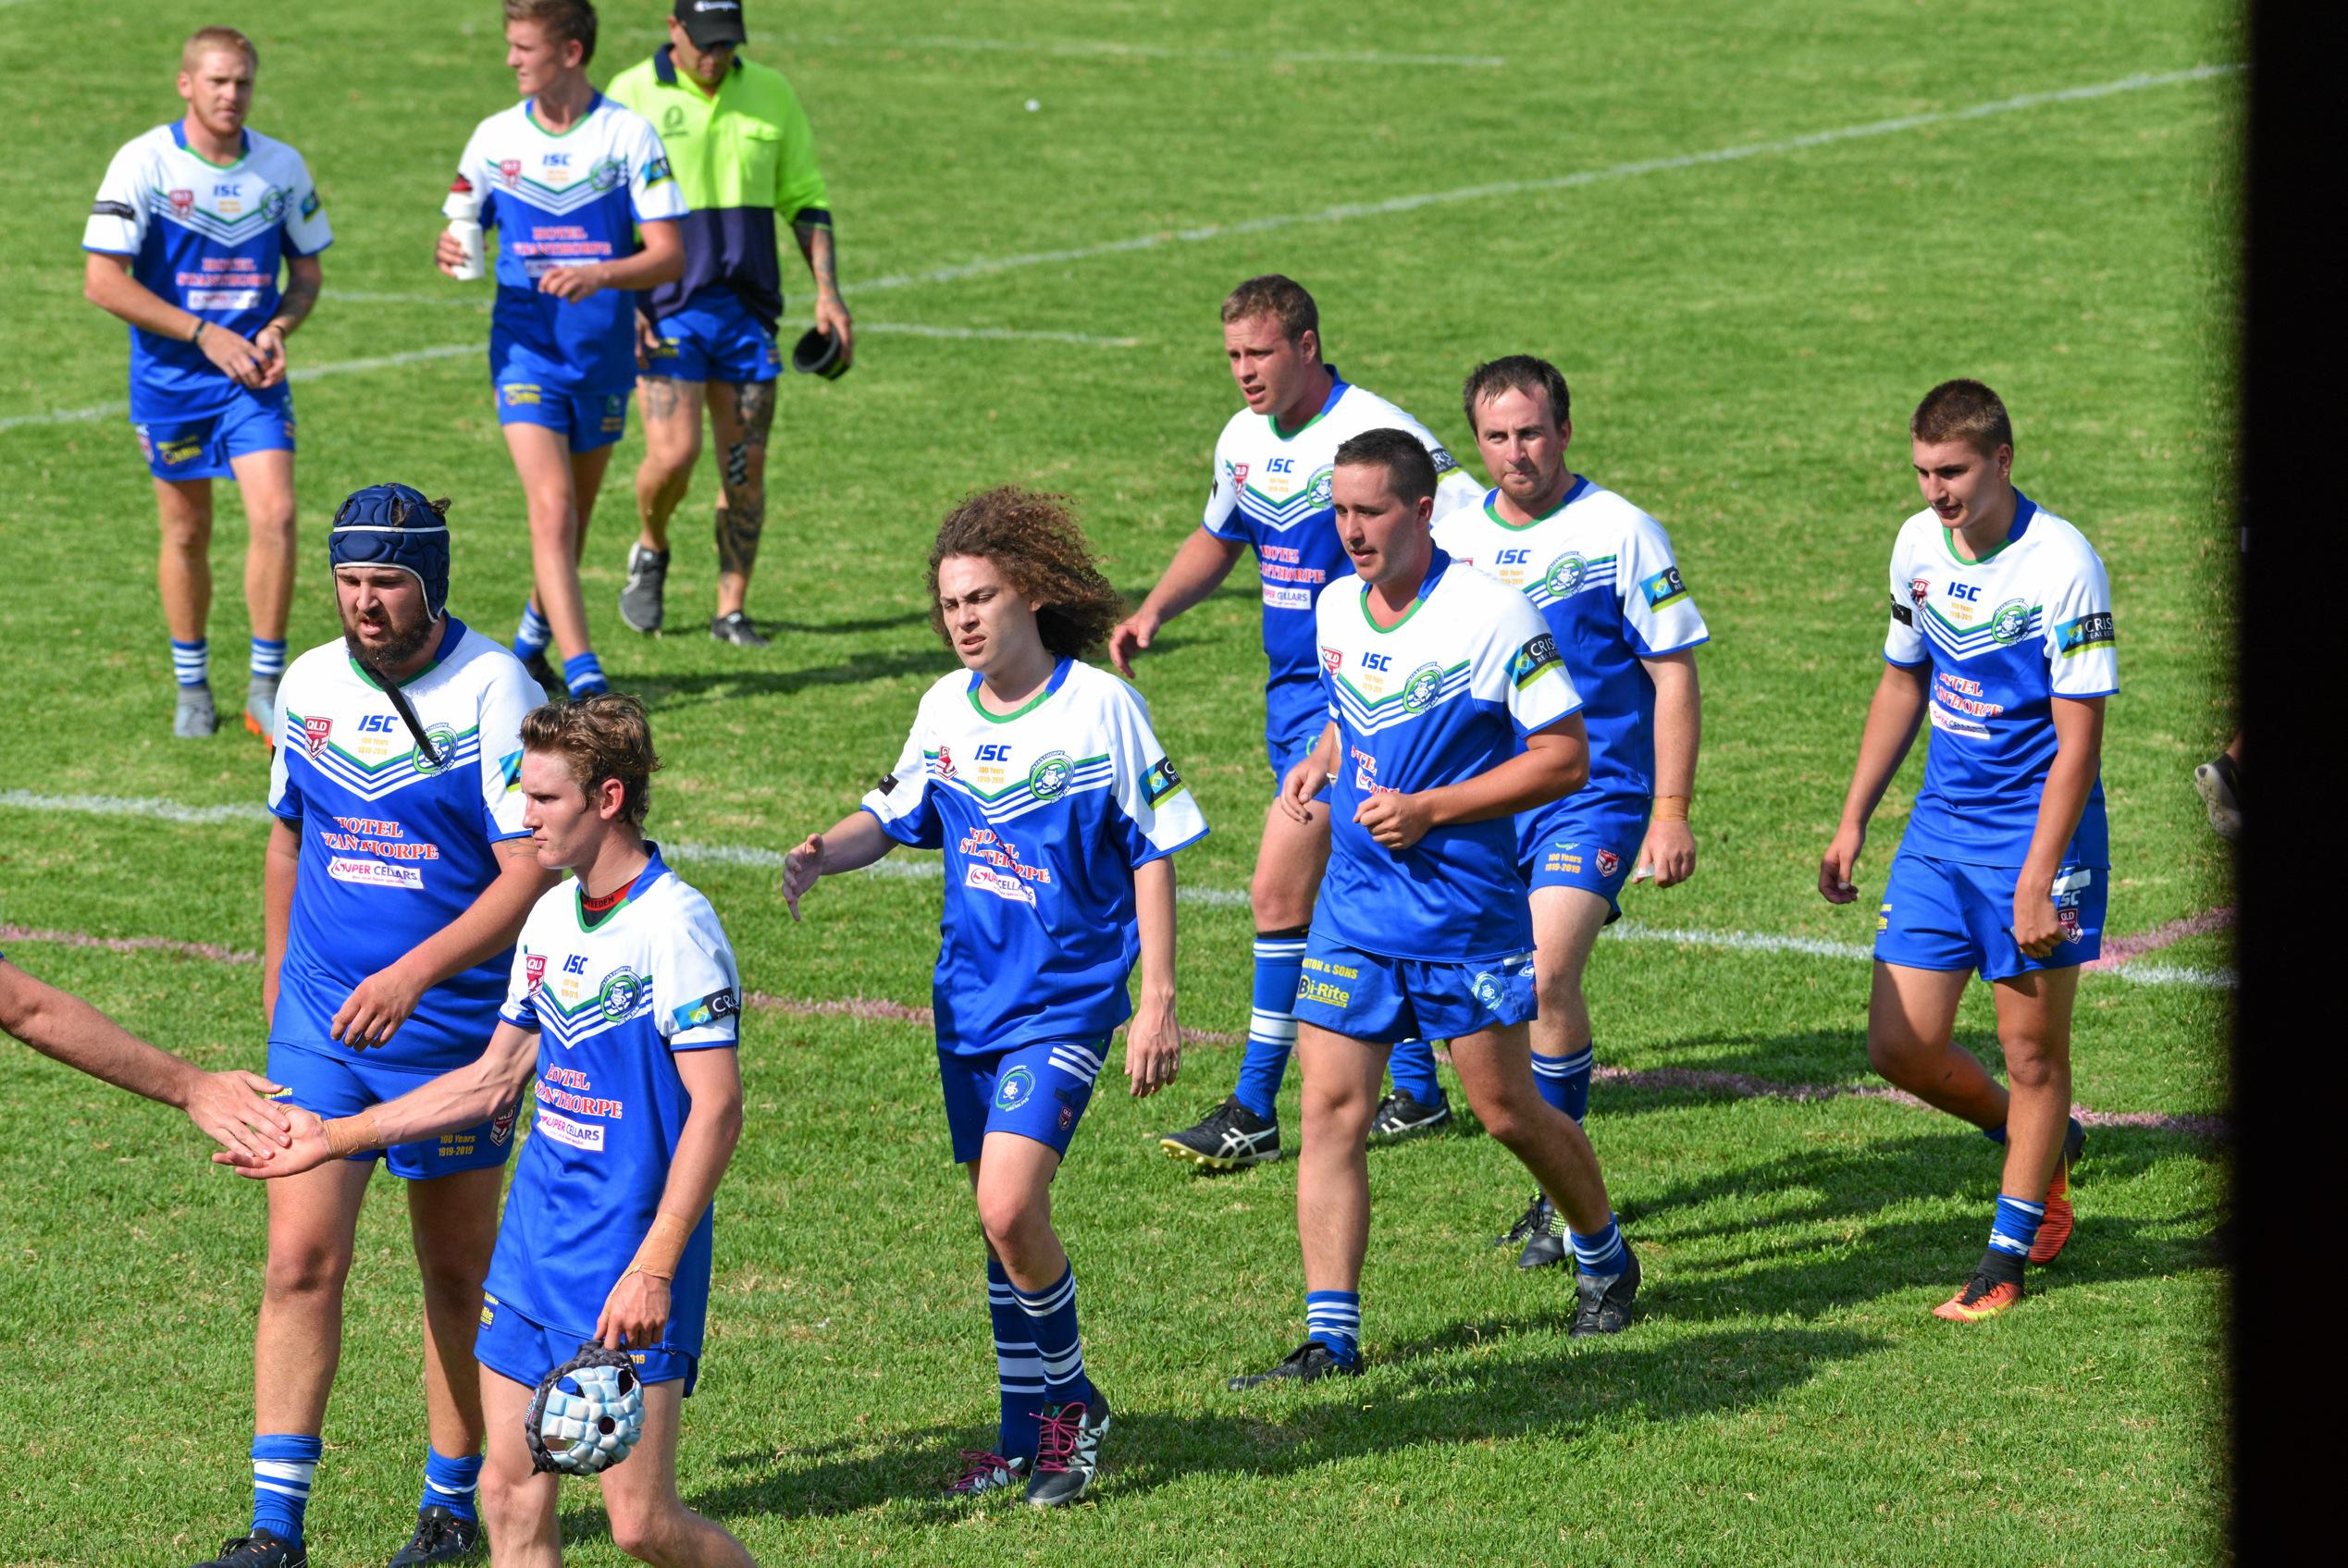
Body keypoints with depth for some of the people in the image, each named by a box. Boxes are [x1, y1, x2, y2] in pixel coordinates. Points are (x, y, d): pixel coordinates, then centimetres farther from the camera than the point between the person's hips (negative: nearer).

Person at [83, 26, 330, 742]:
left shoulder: (283, 167, 0)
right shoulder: (143, 163, -11)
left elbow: (306, 271, 12)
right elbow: (103, 280, -13)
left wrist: (277, 328, -9)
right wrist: (204, 334, -17)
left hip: (252, 374, 2)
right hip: (169, 379, -2)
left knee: (275, 513, -13)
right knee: (186, 530, 8)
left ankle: (266, 687, -2)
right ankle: (191, 686, 26)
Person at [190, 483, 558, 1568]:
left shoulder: (494, 692, -12)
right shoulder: (310, 686, 4)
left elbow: (532, 871, -16)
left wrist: (414, 973, -25)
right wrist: (277, 978, 22)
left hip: (453, 1030, -3)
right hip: (319, 1020, 3)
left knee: (458, 1274, 9)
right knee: (300, 1259, -6)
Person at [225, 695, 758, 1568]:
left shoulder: (674, 926, -15)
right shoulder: (550, 918, 11)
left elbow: (716, 1109, -19)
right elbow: (494, 1078, 21)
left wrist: (653, 1268, -24)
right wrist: (334, 1139, 22)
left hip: (629, 1253, -8)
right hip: (534, 1243, 8)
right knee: (512, 1496, 5)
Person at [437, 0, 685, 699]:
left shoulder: (629, 134, -6)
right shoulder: (495, 137, 2)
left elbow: (668, 255, -9)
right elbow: (460, 230, 11)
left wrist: (598, 275, -27)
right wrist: (449, 251, -13)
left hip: (604, 354, 0)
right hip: (526, 348, 0)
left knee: (572, 519, 13)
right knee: (553, 508, -16)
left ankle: (531, 643, 38)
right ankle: (581, 675, -22)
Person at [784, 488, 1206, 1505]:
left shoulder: (1100, 707, -11)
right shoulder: (945, 709, 3)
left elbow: (1152, 855, -6)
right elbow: (893, 814, 16)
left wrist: (1157, 1002, -8)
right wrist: (825, 852, -7)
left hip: (1067, 1000, -6)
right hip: (970, 997, 6)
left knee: (1009, 1207, -19)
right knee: (1000, 1220, 11)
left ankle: (1069, 1405, 2)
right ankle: (1031, 1430, 25)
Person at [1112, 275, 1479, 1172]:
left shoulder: (1375, 435, -16)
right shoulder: (1244, 443, 8)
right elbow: (1217, 540, 26)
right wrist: (1154, 611, 10)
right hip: (1292, 692, 8)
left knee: (1280, 891, -12)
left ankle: (1254, 1112, -7)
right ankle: (1416, 1089, 23)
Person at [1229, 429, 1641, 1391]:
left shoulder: (1491, 615, -14)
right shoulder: (1336, 611, 6)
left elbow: (1565, 758, -12)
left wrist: (1430, 809, -18)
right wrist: (1318, 764, 3)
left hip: (1466, 907, -5)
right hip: (1353, 904, 5)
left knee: (1506, 1111, 5)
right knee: (1330, 1106, -5)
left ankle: (1604, 1258, 32)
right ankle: (1330, 1334, -4)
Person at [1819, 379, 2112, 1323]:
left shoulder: (2062, 566, -17)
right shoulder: (1918, 546, 3)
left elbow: (2077, 743, -17)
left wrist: (2035, 884, -20)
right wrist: (1853, 821, 16)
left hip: (2038, 829, -6)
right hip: (1940, 827, 6)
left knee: (2032, 1052, 2)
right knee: (1900, 1046, 2)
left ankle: (2006, 1259, 16)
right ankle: (2044, 1145, 29)